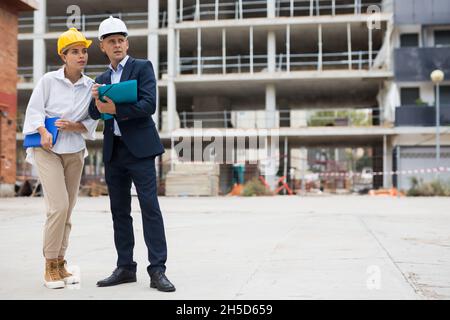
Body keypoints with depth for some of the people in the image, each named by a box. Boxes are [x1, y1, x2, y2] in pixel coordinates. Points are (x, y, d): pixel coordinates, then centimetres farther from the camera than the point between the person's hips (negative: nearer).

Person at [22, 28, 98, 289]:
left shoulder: (91, 85, 2)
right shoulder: (49, 80, -6)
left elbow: (91, 122, 4)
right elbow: (34, 110, -5)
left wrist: (74, 126, -15)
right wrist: (43, 132, -20)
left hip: (74, 151, 4)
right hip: (47, 149, -4)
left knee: (67, 209, 6)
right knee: (59, 205, -15)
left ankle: (60, 262, 19)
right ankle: (50, 264, 0)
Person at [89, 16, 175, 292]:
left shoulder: (142, 67, 1)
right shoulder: (102, 78, 18)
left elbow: (149, 105, -12)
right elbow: (95, 114, 9)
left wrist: (115, 109, -18)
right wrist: (96, 100, -12)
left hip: (139, 148, -6)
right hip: (113, 150, 6)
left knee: (150, 207, -9)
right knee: (120, 210, 8)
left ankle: (158, 270, -7)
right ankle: (125, 268, 15)